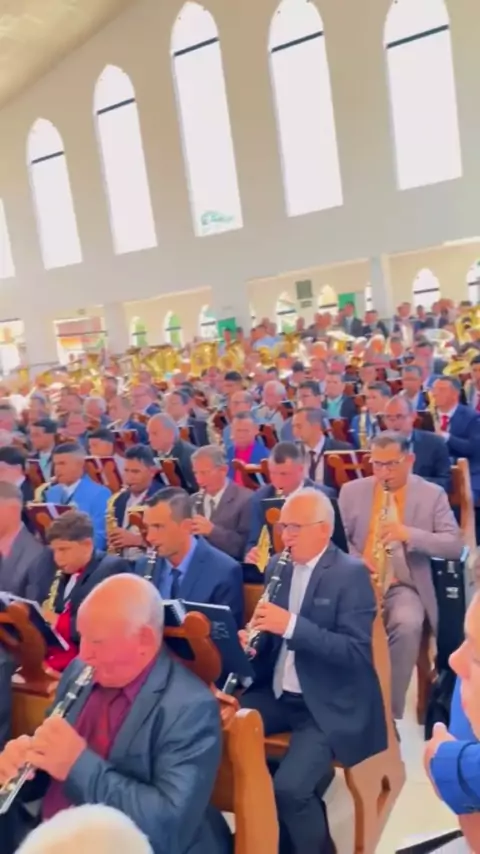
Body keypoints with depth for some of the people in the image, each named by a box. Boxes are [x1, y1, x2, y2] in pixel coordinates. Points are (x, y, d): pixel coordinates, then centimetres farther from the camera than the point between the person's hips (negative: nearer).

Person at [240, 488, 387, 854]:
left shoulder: (352, 574, -13)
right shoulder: (278, 567, 6)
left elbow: (357, 651, -21)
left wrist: (292, 625, -30)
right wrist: (251, 641, -10)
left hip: (330, 704, -6)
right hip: (276, 694, 7)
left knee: (289, 787, -24)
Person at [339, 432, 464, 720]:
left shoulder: (433, 494, 3)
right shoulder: (351, 491, 8)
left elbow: (456, 546, -6)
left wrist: (410, 534, -22)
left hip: (404, 585, -1)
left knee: (407, 625, -33)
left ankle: (391, 710, -15)